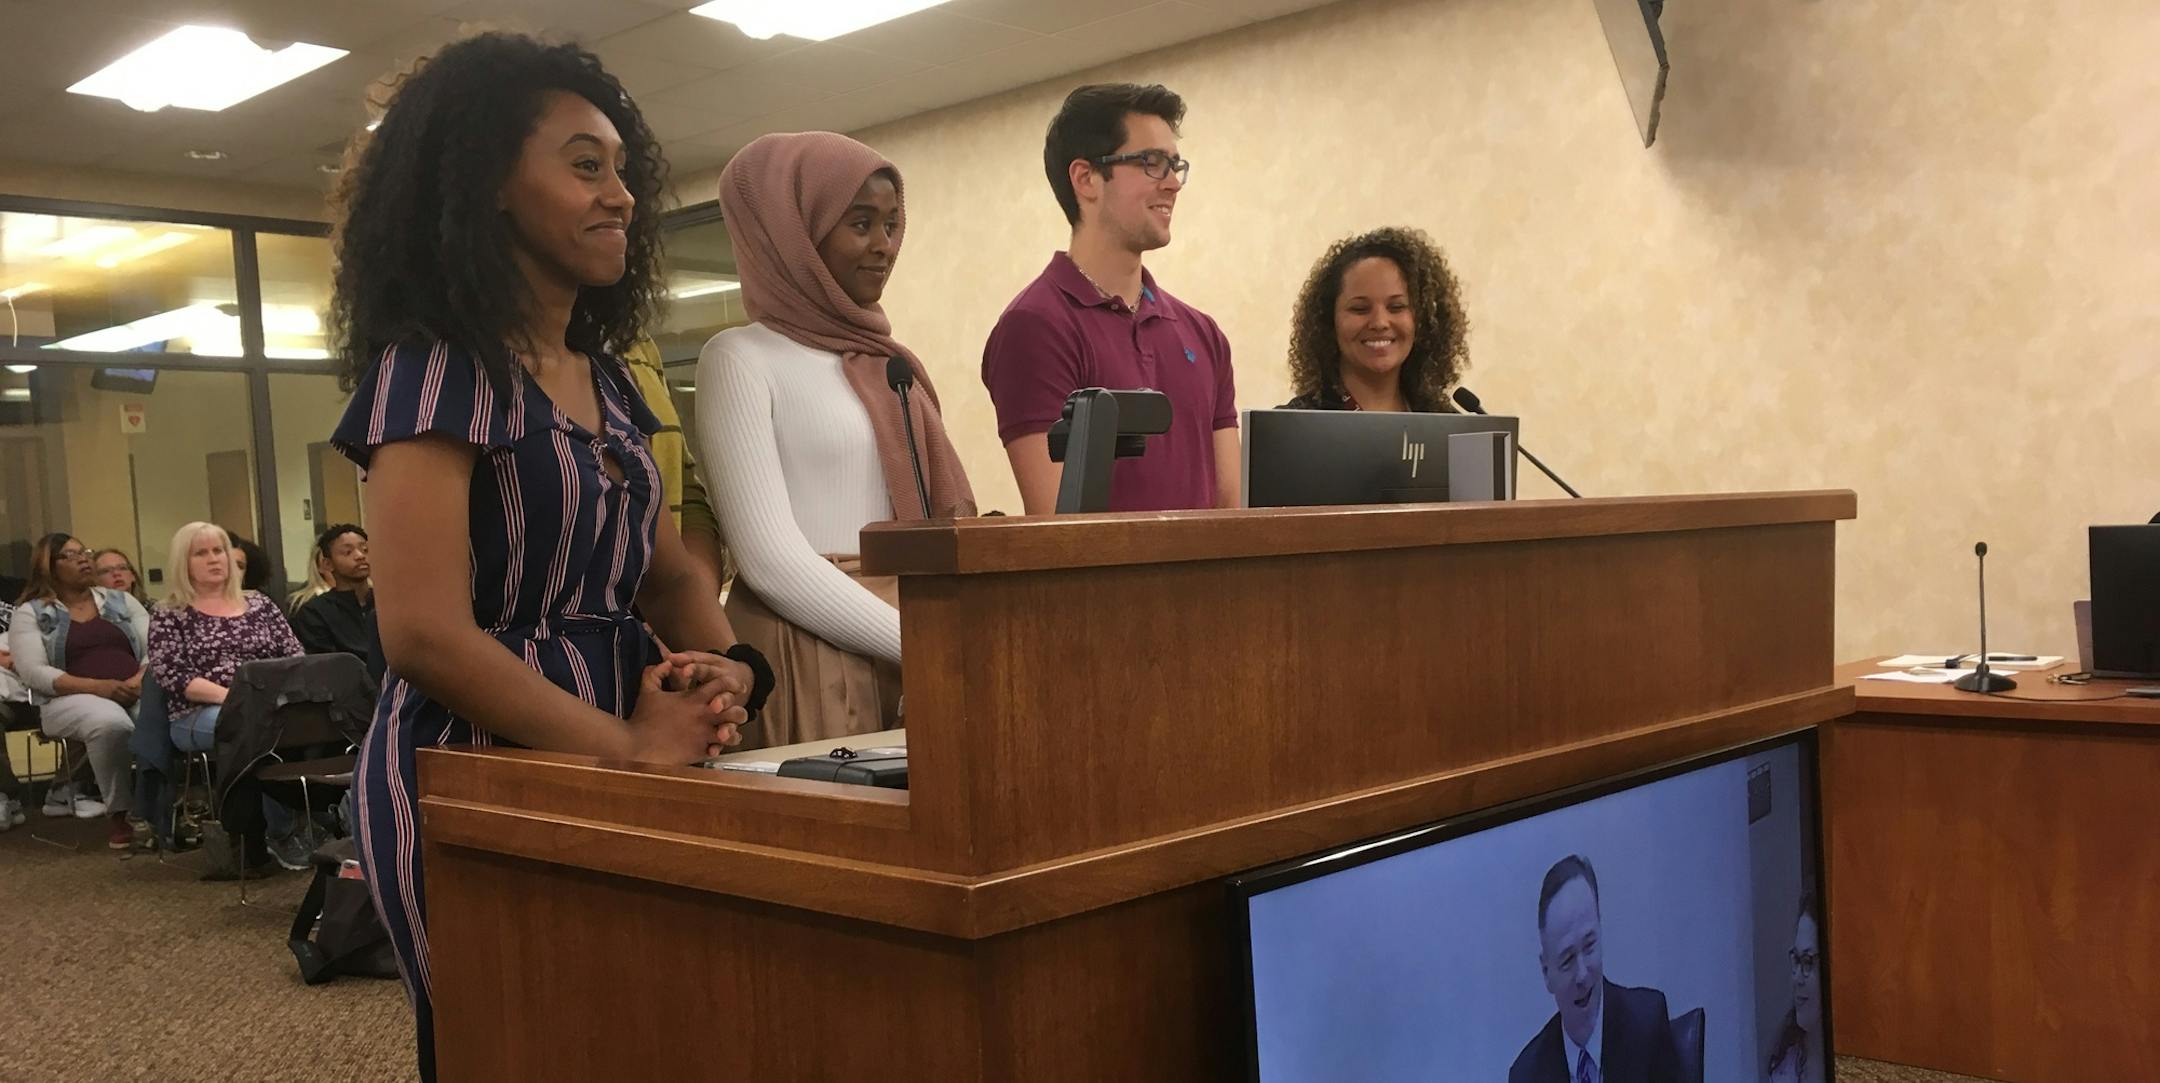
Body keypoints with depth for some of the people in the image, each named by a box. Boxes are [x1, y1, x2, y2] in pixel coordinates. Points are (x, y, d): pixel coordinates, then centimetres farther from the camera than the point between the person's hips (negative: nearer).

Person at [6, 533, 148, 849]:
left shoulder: (120, 600, 20)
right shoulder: (30, 613, 9)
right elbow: (34, 672, -5)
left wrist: (141, 678, -14)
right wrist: (98, 687, -18)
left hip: (136, 693, 3)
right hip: (72, 699, -3)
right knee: (111, 722, -39)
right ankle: (117, 814, -22)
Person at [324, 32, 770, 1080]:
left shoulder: (603, 381, 12)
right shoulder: (433, 371, -13)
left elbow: (670, 572, 12)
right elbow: (425, 634, -22)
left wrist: (723, 667, -10)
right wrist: (631, 746, -19)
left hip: (600, 784, 8)